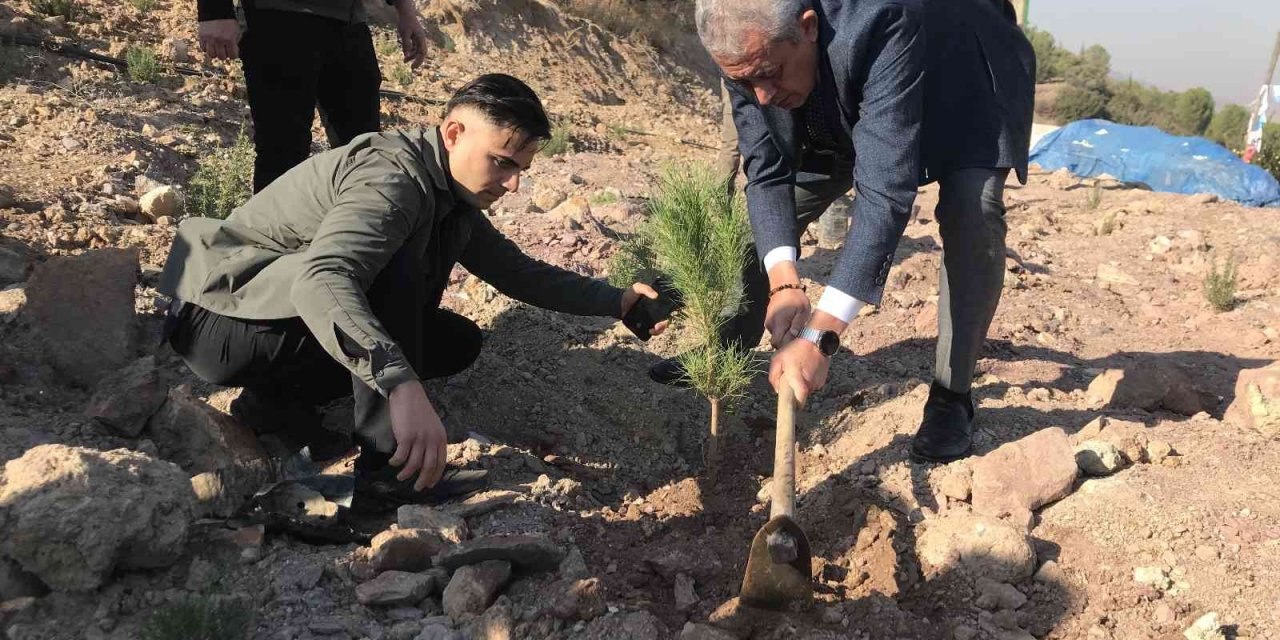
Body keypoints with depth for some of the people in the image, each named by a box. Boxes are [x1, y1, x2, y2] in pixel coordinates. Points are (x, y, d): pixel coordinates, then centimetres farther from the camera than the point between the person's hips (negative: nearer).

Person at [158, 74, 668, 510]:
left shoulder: (452, 198, 3)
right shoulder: (391, 179, -28)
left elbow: (519, 272, 13)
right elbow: (320, 278, -46)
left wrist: (616, 301, 5)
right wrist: (403, 385, -58)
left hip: (292, 313, 9)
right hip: (221, 317, -9)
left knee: (459, 343, 2)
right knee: (395, 260, -30)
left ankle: (281, 399, 5)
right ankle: (387, 467, -27)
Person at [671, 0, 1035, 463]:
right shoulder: (750, 50, -28)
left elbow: (885, 190, -49)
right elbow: (767, 170, -22)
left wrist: (820, 334, -54)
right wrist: (783, 281, -39)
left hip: (965, 89, -5)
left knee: (972, 210, -29)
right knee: (768, 202, 0)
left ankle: (951, 397, -13)